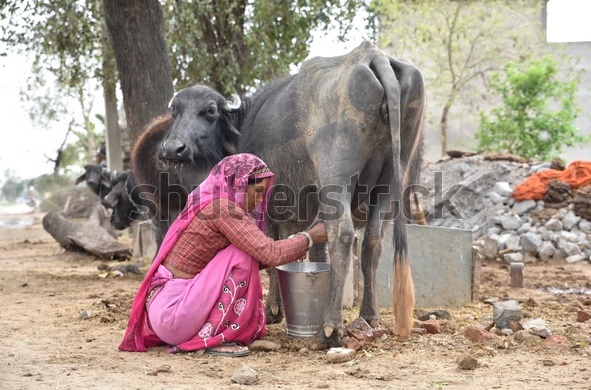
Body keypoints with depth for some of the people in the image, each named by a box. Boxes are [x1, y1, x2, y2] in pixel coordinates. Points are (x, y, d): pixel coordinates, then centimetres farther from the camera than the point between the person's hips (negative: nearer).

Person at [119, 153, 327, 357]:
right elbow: (270, 254, -19)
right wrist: (309, 237, -4)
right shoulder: (222, 208, -15)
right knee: (241, 256, -14)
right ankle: (214, 338, -8)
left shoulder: (209, 204, 13)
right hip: (171, 314, -10)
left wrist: (292, 249, 9)